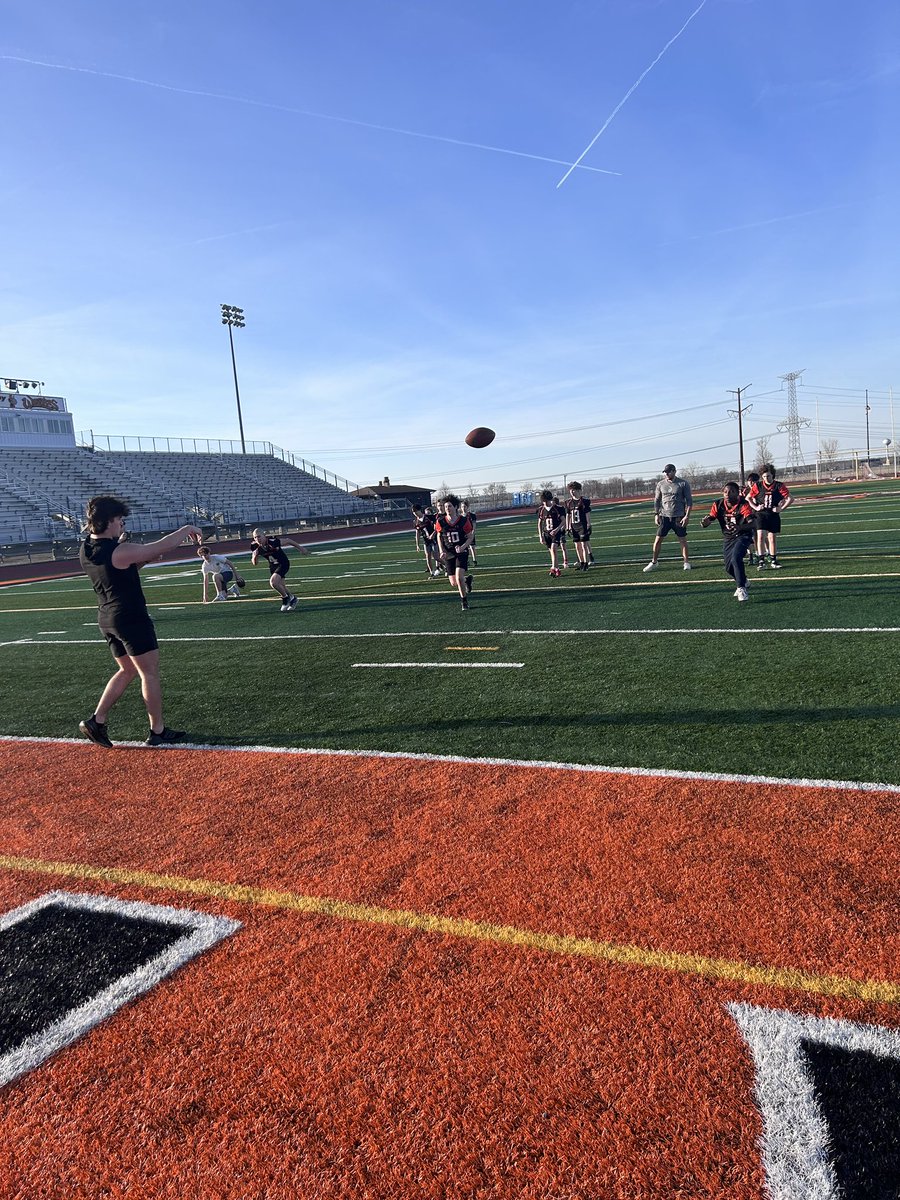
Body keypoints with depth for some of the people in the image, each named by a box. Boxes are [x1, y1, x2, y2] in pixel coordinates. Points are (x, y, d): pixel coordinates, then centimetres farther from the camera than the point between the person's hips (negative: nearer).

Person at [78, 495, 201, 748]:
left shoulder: (86, 551, 4)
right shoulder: (120, 551, -22)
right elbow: (161, 547, -15)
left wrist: (142, 559, 5)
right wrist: (186, 529, -2)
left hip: (107, 619, 8)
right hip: (131, 618, -8)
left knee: (128, 671, 21)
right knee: (150, 672, 3)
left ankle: (97, 720, 16)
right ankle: (158, 731, 10)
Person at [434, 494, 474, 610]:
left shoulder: (464, 520, -9)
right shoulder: (440, 522, -5)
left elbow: (470, 537, 0)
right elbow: (439, 536, 11)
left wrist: (463, 547, -18)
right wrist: (442, 551, -2)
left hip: (461, 552, -3)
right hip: (449, 554, 3)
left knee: (459, 577, -19)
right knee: (454, 584, 3)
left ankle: (465, 601, 2)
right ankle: (467, 580, 39)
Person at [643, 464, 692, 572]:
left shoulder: (683, 483, -2)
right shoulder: (660, 484, 6)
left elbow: (689, 501, -2)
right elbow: (657, 500, 12)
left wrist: (687, 516, -10)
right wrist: (656, 515, 3)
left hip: (679, 516, -2)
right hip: (664, 516, 2)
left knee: (683, 540, 2)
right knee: (658, 540, 1)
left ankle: (687, 562, 13)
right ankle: (654, 562, 13)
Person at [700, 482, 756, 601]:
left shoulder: (743, 505, -21)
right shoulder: (718, 505, -8)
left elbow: (752, 524, -32)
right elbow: (709, 519, -10)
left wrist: (740, 526, -52)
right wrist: (705, 522, -35)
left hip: (743, 536, -5)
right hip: (728, 538, 5)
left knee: (736, 558, -28)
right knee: (729, 567, 9)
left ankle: (741, 588, -17)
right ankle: (743, 581, 41)